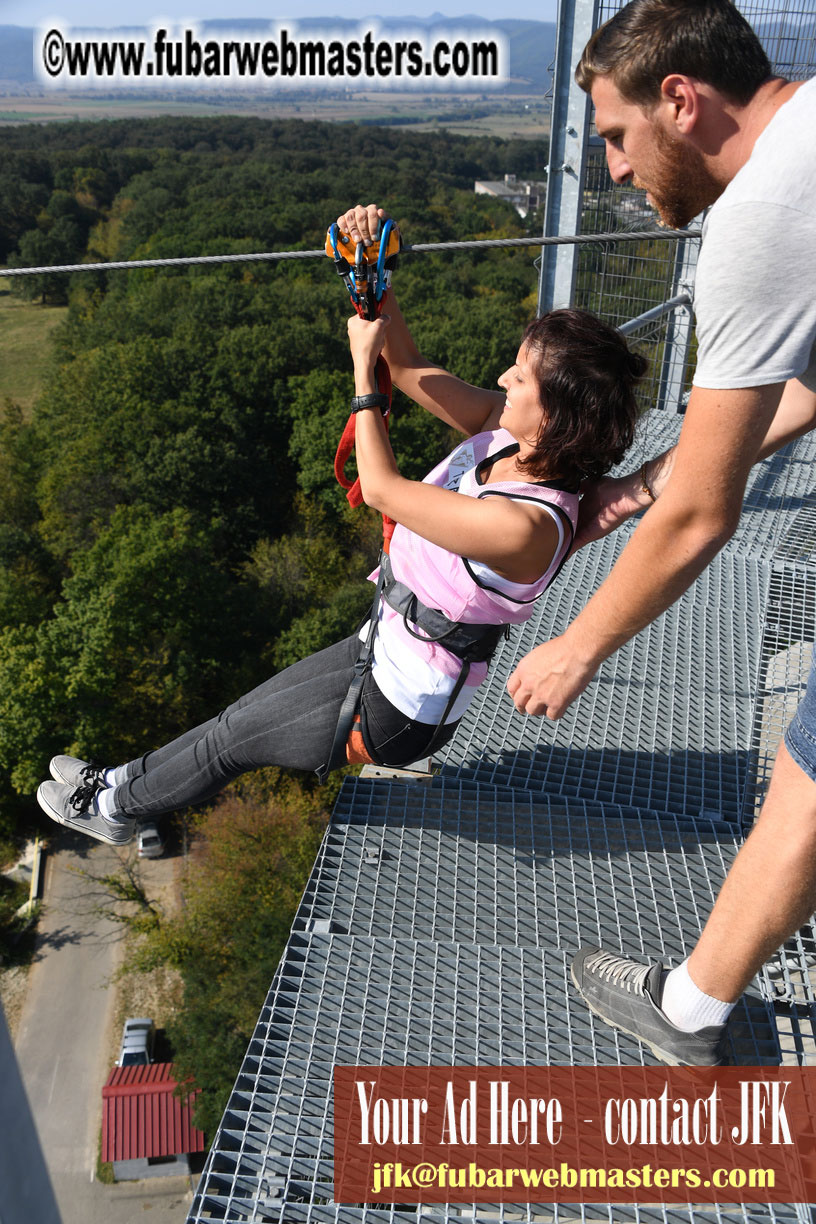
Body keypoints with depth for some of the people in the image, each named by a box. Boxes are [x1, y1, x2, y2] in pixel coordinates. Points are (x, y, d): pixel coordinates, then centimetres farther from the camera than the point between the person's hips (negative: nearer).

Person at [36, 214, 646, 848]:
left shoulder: (524, 526, -35)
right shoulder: (509, 432, -10)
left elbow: (382, 488, -27)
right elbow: (412, 371, -4)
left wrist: (363, 364, -19)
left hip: (402, 712, -8)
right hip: (389, 651, 8)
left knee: (234, 736, 12)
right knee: (249, 710, 21)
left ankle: (116, 806, 38)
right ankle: (125, 781, 43)